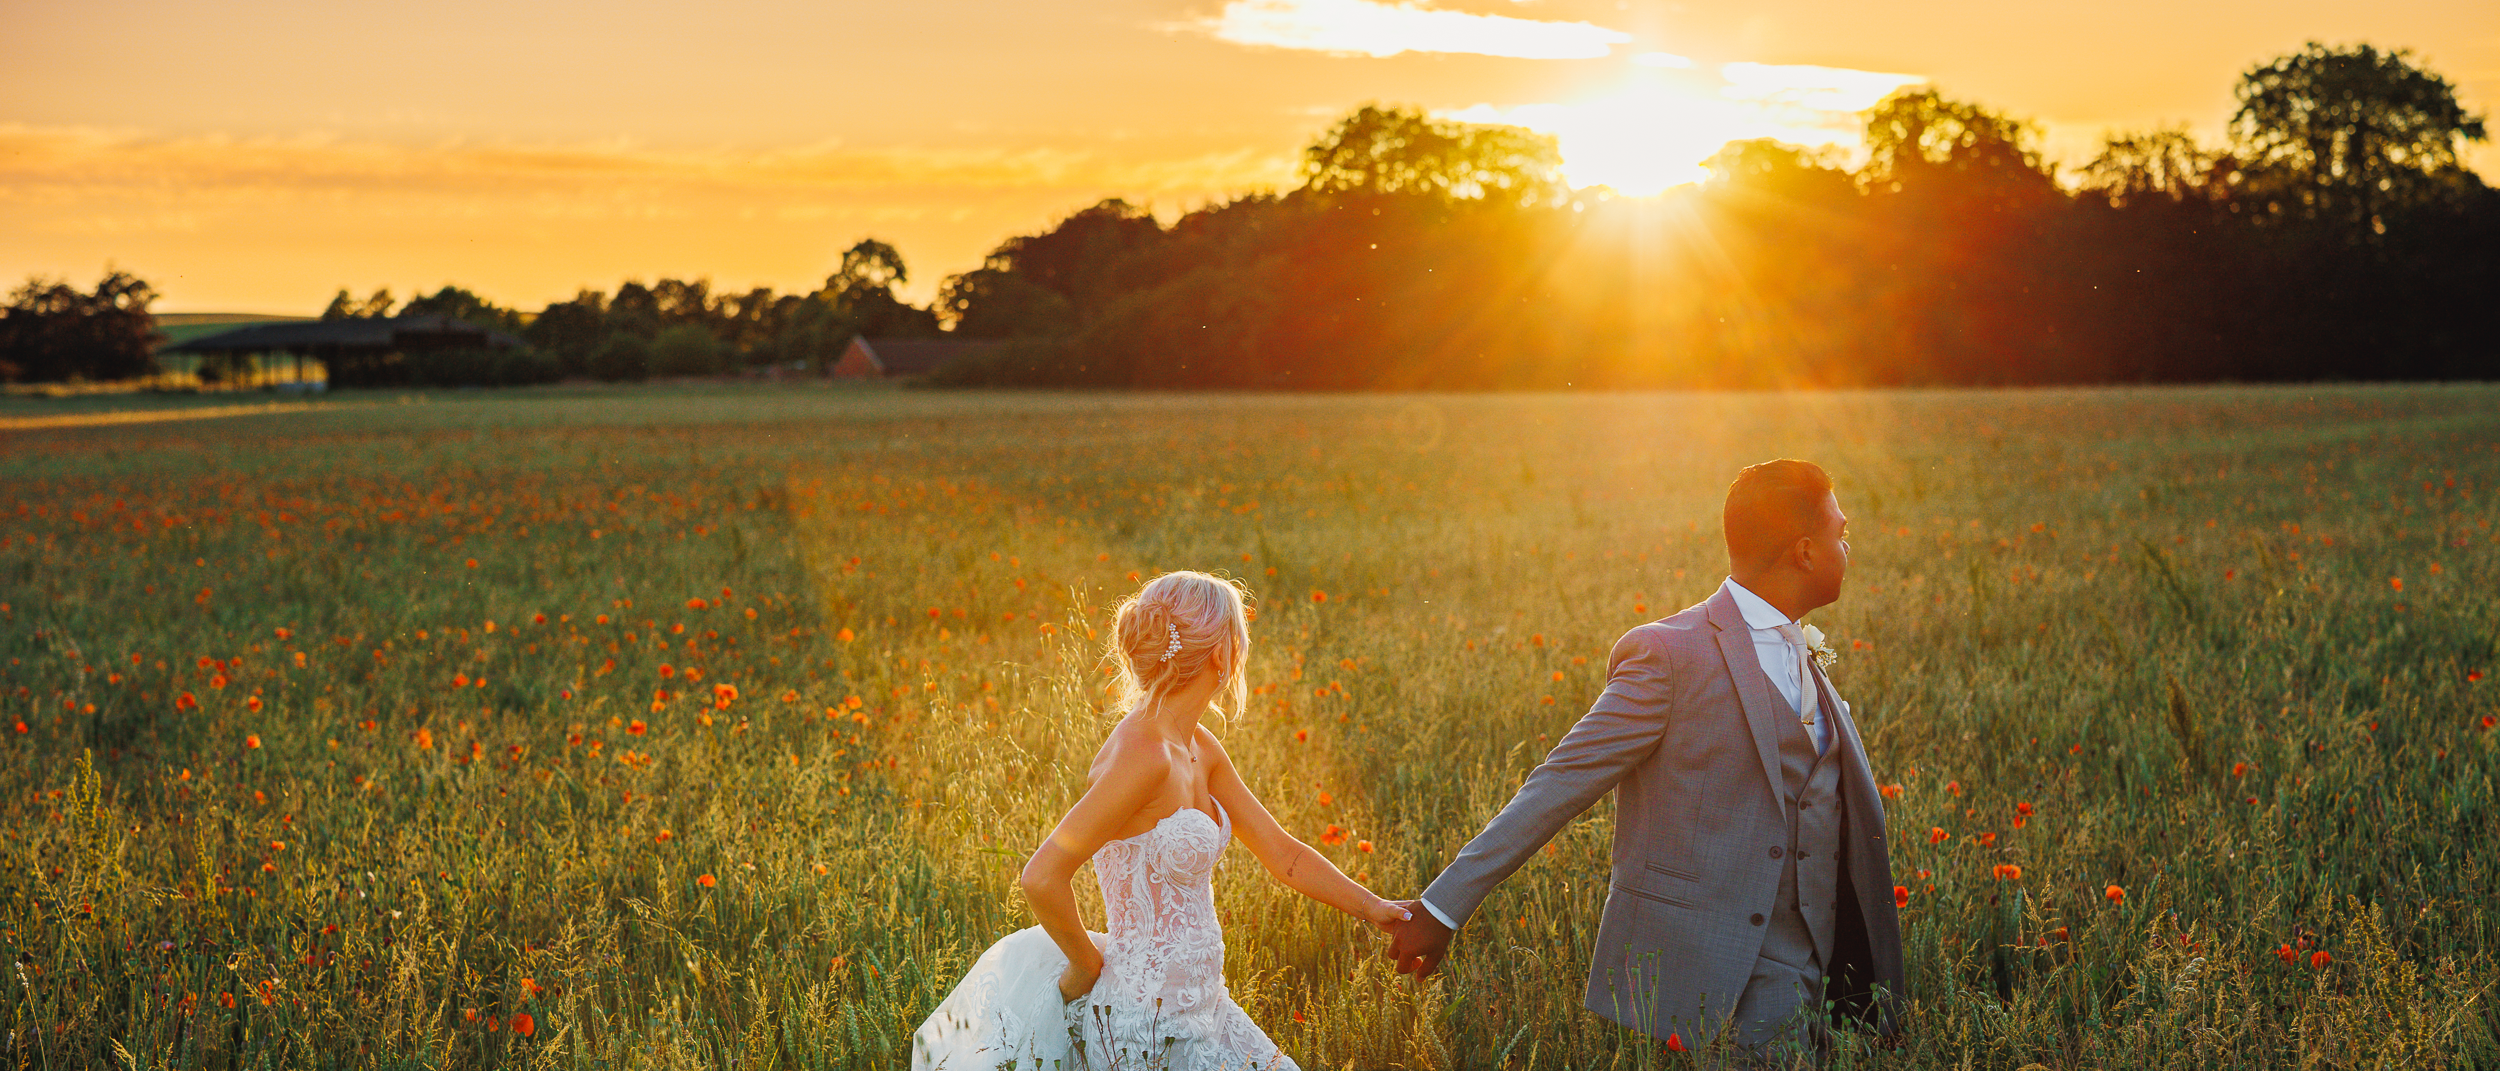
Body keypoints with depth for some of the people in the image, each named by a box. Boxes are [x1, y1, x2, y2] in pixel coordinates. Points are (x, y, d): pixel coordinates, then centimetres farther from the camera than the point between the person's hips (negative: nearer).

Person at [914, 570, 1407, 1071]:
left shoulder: (1199, 749, 6)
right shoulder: (1142, 757, -23)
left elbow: (1282, 854, 12)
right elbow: (1042, 878, -26)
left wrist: (1374, 908, 5)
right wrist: (1088, 965, -12)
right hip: (1144, 1027, -9)